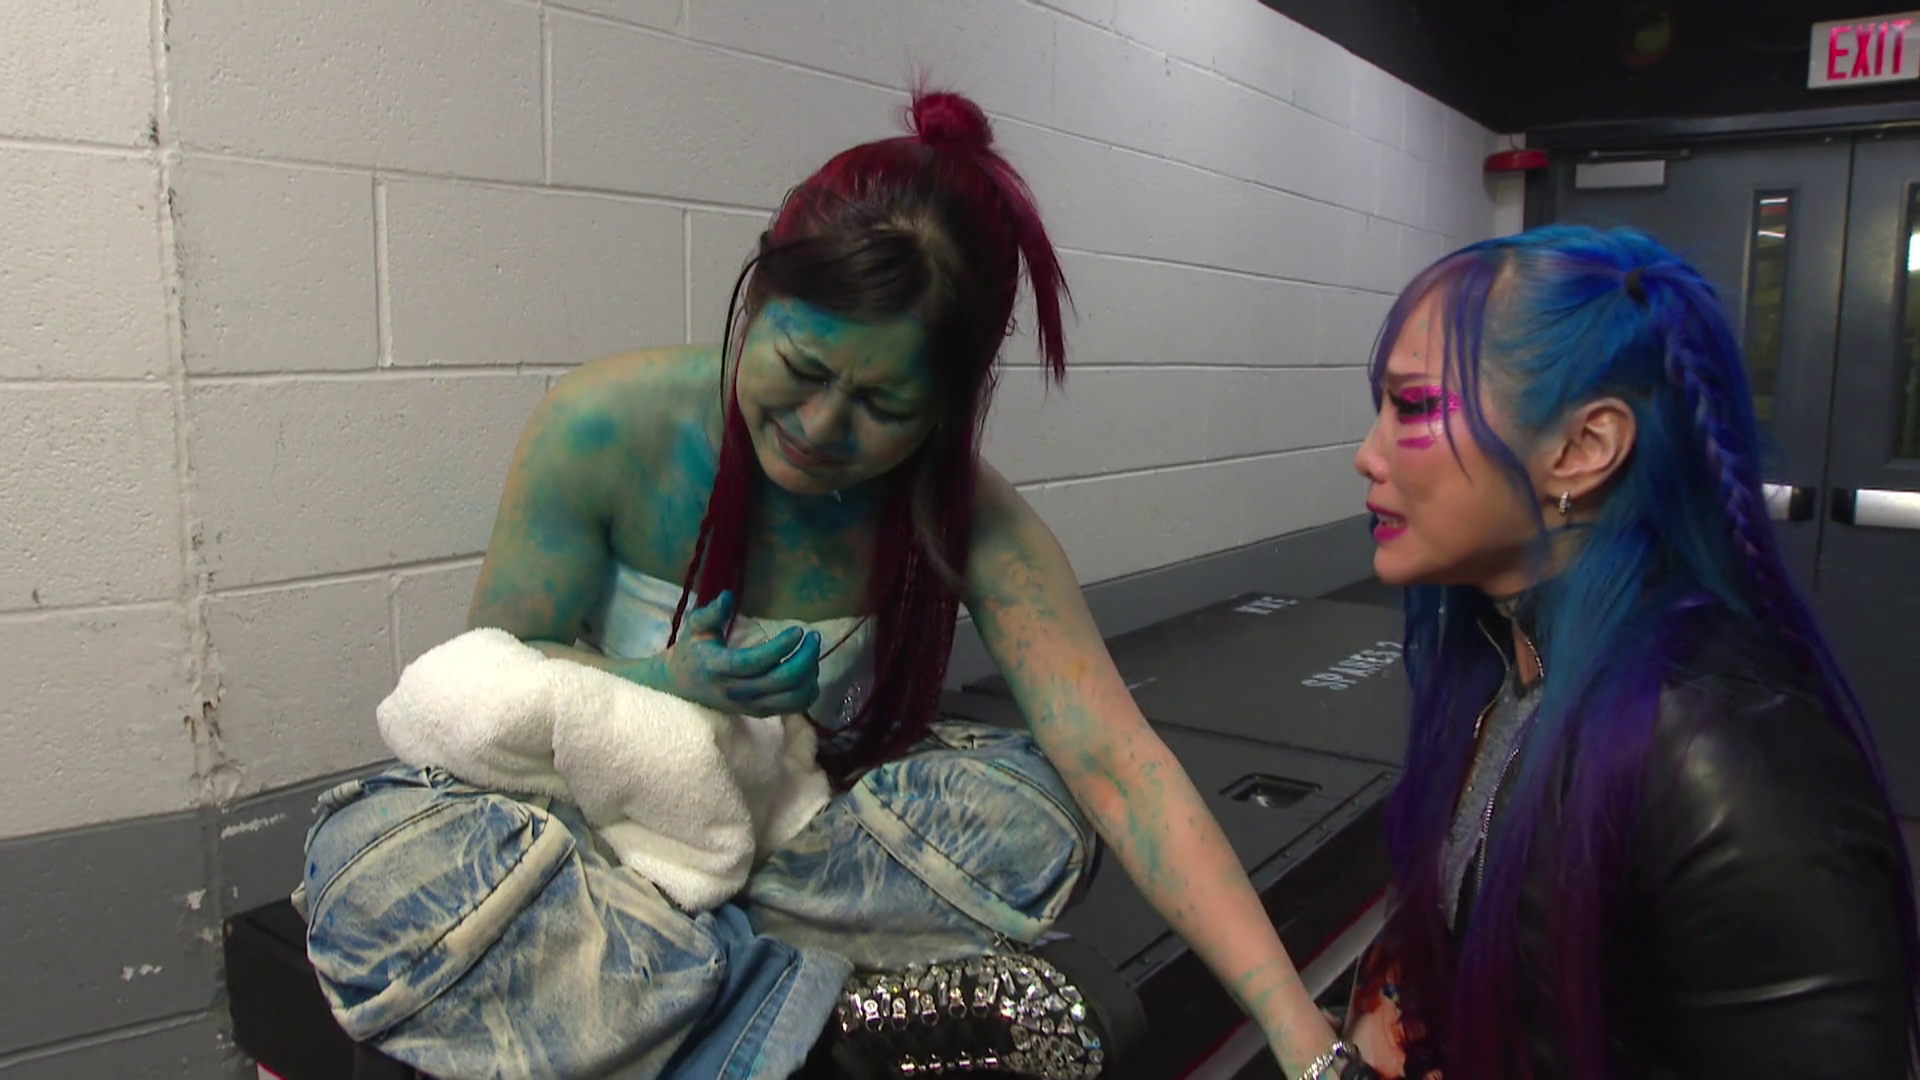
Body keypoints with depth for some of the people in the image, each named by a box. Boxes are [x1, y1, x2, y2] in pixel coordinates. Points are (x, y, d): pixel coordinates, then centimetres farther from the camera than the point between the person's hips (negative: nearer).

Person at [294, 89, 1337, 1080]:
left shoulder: (966, 518, -19)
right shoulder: (606, 425, -19)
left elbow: (1119, 766, -26)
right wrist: (669, 684, -30)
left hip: (807, 825, 0)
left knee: (1027, 812, -26)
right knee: (375, 854, -30)